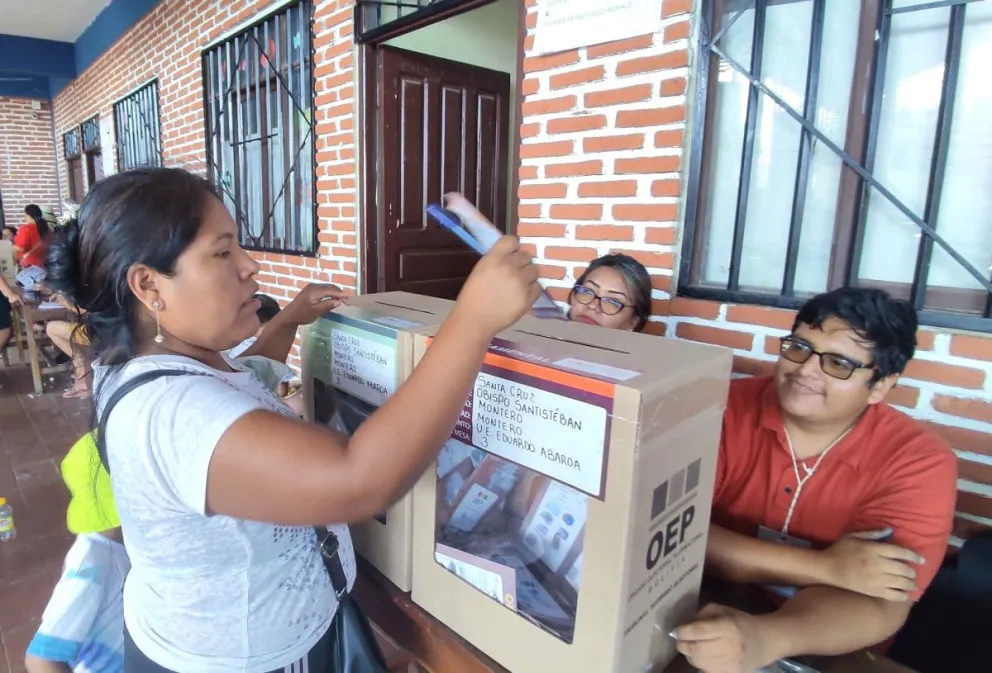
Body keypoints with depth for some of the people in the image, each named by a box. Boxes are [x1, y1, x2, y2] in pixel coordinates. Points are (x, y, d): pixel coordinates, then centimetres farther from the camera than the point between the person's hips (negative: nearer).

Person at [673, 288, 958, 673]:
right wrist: (825, 567, -21)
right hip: (707, 616, 0)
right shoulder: (727, 408, -11)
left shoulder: (919, 463, -10)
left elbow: (878, 606, -19)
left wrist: (763, 639, -36)